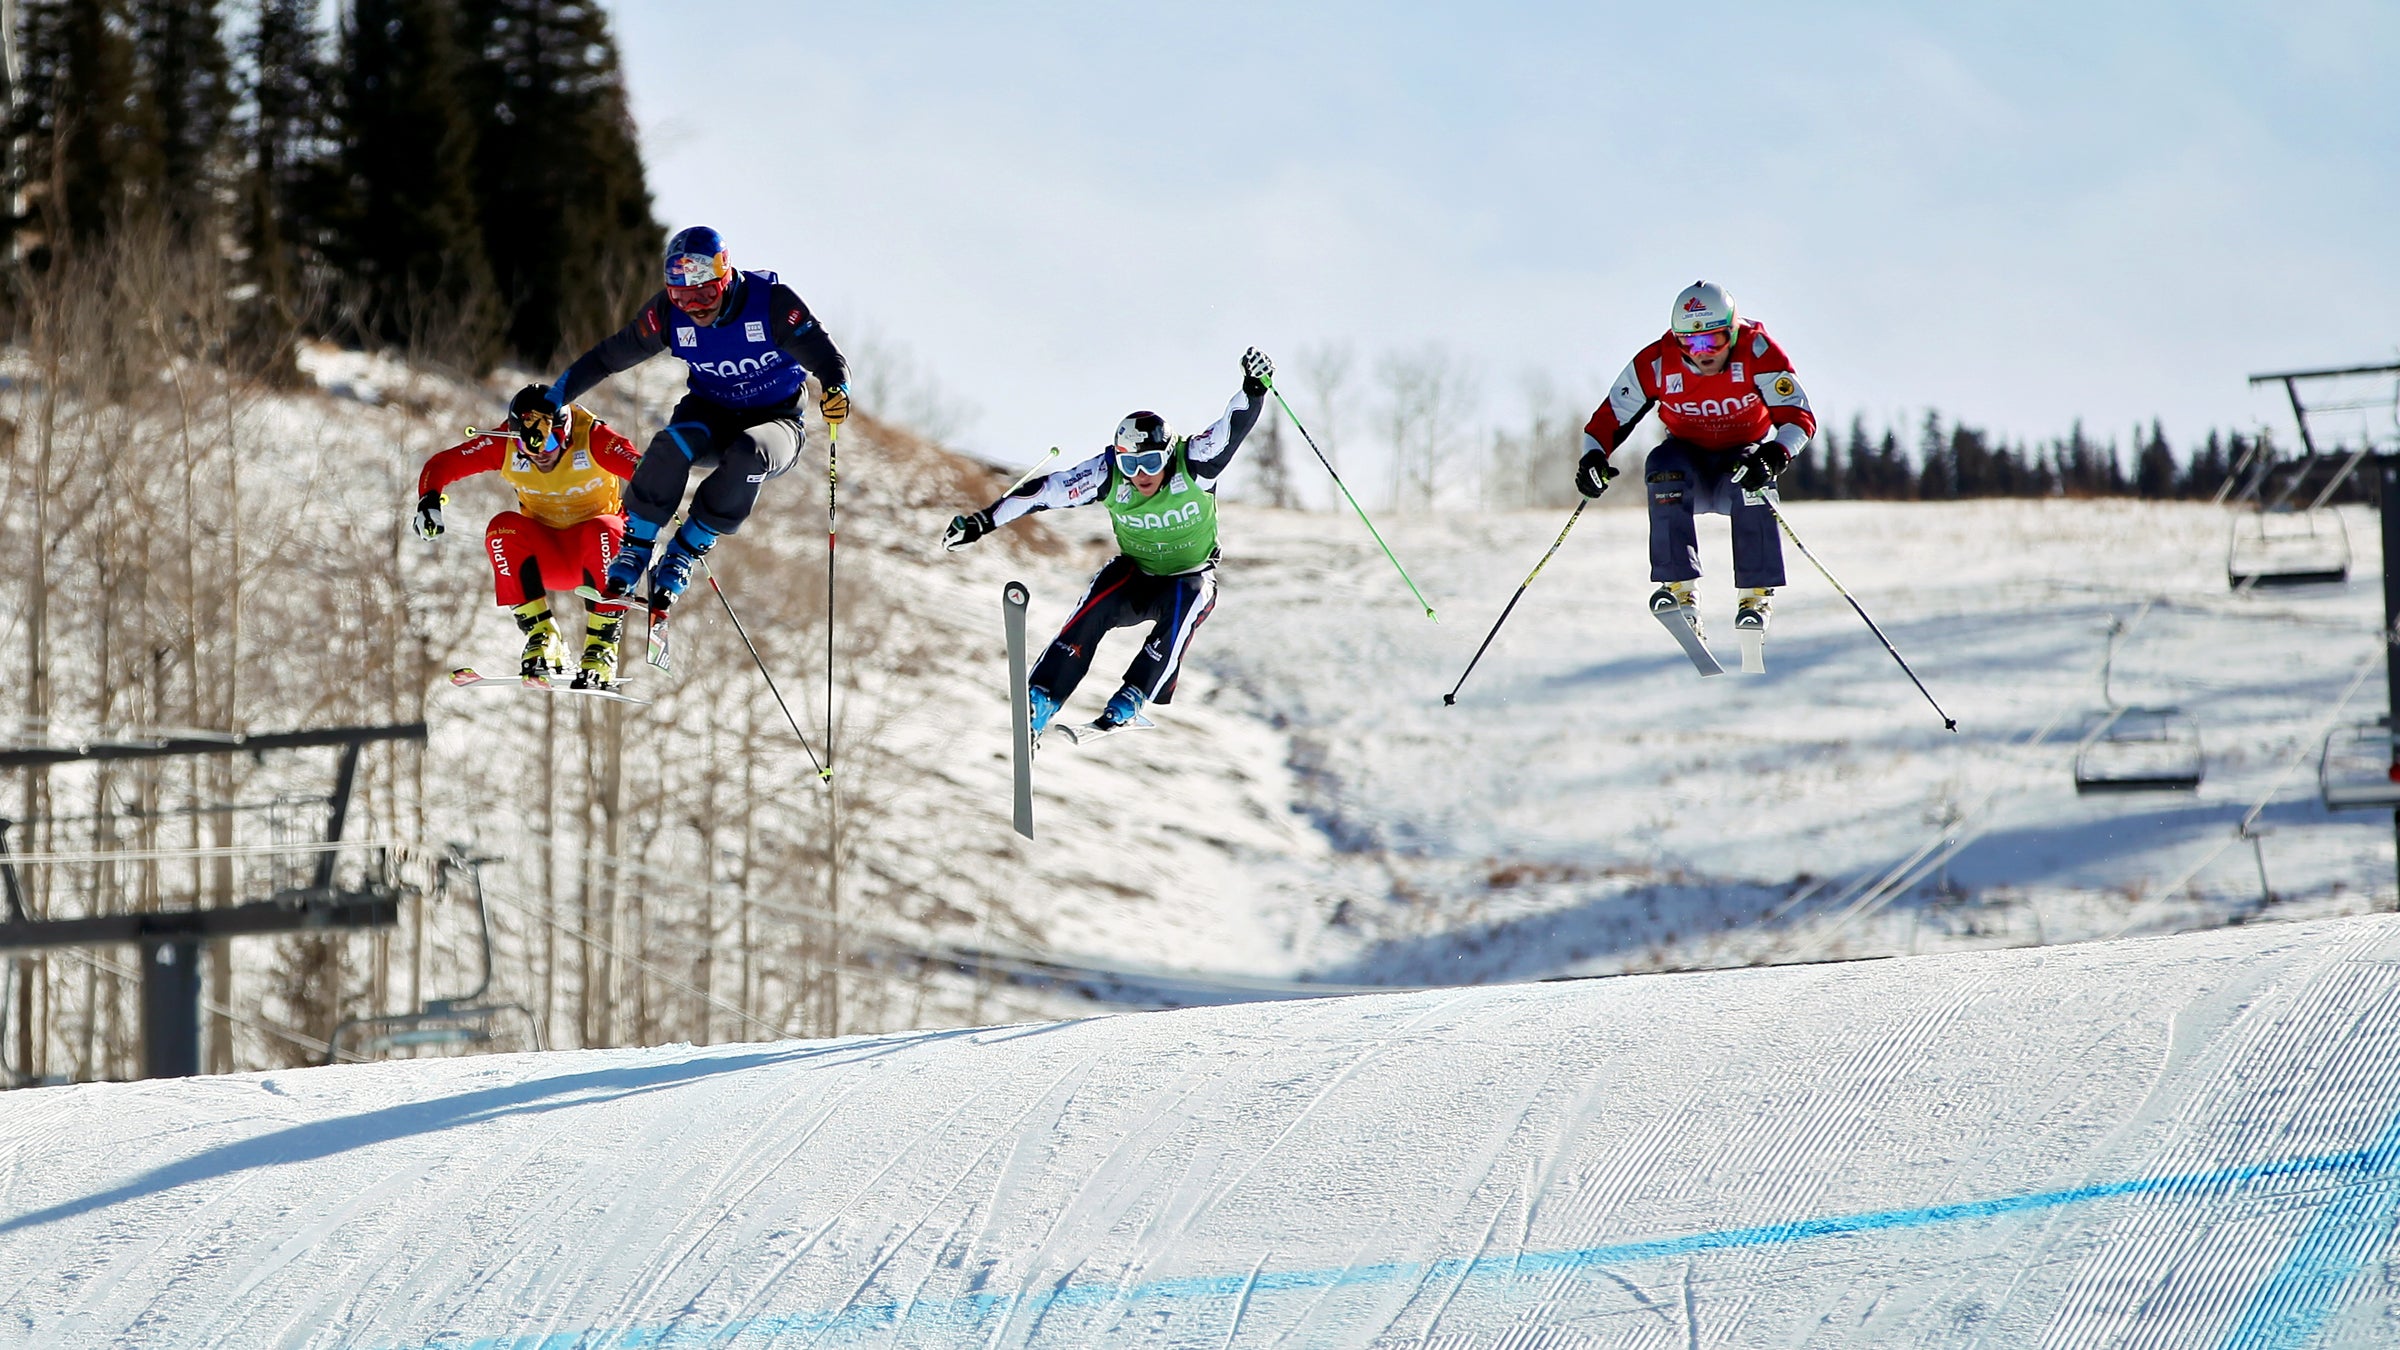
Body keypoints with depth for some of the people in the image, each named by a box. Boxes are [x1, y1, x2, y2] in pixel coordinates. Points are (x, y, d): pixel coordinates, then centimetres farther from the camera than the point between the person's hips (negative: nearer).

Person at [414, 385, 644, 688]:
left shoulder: (593, 438, -22)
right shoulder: (504, 445, -15)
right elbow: (441, 465, -9)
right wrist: (429, 501, -30)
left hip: (595, 551, -2)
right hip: (546, 555, 2)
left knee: (604, 532, -36)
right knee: (503, 527, -28)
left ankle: (601, 649, -27)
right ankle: (542, 638, -25)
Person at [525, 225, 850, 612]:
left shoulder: (773, 303, -21)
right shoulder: (669, 313, -12)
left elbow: (826, 359, -22)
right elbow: (607, 357, -2)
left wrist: (836, 392, -45)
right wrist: (550, 402, -5)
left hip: (773, 422, -2)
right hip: (710, 415, 2)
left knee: (747, 456, -38)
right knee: (674, 444, -34)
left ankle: (686, 552, -23)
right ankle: (635, 549, -20)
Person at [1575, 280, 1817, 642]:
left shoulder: (1757, 352, -22)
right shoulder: (1656, 364, -18)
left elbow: (1799, 417, -26)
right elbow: (1610, 418, -10)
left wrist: (1773, 457, -46)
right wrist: (1593, 457, -31)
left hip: (1743, 454, -1)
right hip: (1689, 457, 1)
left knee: (1752, 483, -35)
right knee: (1663, 466, -33)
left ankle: (1756, 595, -25)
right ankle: (1680, 587, -33)